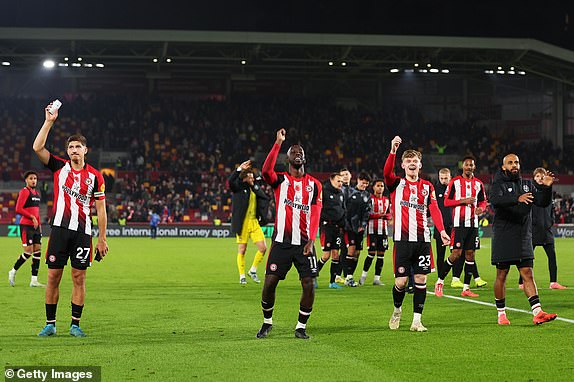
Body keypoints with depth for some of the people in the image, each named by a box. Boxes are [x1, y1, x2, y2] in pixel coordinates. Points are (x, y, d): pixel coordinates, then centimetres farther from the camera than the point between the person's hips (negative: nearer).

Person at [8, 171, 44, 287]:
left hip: (36, 226, 8)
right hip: (26, 225, -8)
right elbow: (18, 209, -16)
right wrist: (32, 217, -17)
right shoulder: (24, 192, -9)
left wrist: (39, 223, 16)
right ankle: (13, 272, 12)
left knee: (37, 251, 2)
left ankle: (34, 280, 5)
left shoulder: (36, 193, 16)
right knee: (28, 252, -9)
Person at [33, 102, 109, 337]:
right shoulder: (59, 167, 7)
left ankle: (75, 324, 9)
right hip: (60, 229, 0)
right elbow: (38, 147, -5)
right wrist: (49, 121, -10)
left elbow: (101, 209, 6)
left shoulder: (95, 177, 5)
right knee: (53, 277, 2)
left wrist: (102, 239, 2)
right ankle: (50, 324, 10)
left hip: (82, 232, 0)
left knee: (79, 278, 1)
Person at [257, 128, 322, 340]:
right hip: (281, 242, -1)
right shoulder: (280, 180, 4)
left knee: (309, 284, -6)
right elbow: (266, 170, -21)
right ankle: (267, 322, 19)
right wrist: (278, 143, -24)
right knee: (269, 282, -3)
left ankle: (301, 327, 9)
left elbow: (315, 214, -1)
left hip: (304, 243, 1)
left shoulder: (314, 185, 7)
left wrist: (311, 240, -13)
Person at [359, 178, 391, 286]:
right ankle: (363, 275, 7)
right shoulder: (369, 198, -3)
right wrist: (378, 215, -17)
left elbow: (389, 214, 21)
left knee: (381, 254, 3)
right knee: (372, 253, -9)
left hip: (383, 229, 5)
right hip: (372, 229, -5)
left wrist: (386, 216, -3)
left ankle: (377, 278, 9)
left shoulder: (386, 200, 16)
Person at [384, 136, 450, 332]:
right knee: (401, 281, -4)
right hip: (403, 239, -2)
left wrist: (441, 230, -15)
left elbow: (434, 209, 1)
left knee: (421, 279, 0)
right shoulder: (397, 184, 6)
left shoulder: (427, 187, 12)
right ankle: (397, 310, 23)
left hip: (422, 239, 2)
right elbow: (387, 172, -16)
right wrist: (393, 150, -30)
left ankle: (417, 320, 6)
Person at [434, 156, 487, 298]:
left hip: (473, 223, 5)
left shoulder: (478, 184, 11)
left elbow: (483, 201, 19)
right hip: (459, 223, -5)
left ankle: (466, 288, 8)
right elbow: (446, 201, -2)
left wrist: (480, 208, -3)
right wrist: (463, 201, -15)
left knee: (470, 254, 4)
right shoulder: (455, 182, -1)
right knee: (456, 254, -11)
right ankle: (439, 282, 4)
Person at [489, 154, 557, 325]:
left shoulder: (528, 185, 14)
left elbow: (543, 202, 8)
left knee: (528, 274, -3)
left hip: (524, 237, 4)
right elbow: (495, 200, -24)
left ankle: (537, 313, -11)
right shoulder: (499, 184, -2)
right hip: (503, 236, -4)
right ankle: (501, 313, 15)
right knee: (502, 275, 3)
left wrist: (546, 187, -12)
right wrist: (517, 199, -38)